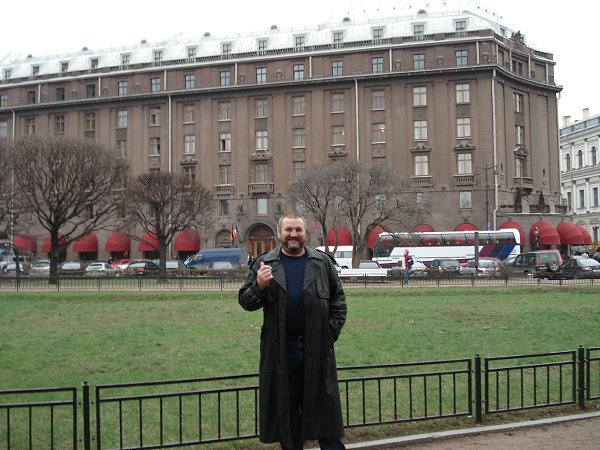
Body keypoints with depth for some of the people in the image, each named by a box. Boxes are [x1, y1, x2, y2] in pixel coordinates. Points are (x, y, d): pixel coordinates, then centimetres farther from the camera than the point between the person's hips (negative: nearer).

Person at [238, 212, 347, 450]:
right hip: (280, 350, 0)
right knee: (286, 409, 10)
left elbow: (338, 300, 8)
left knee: (324, 405, 7)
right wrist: (259, 287, -19)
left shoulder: (323, 262, 5)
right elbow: (245, 301, 2)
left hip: (317, 350, 0)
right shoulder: (264, 263, 3)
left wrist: (331, 332, -2)